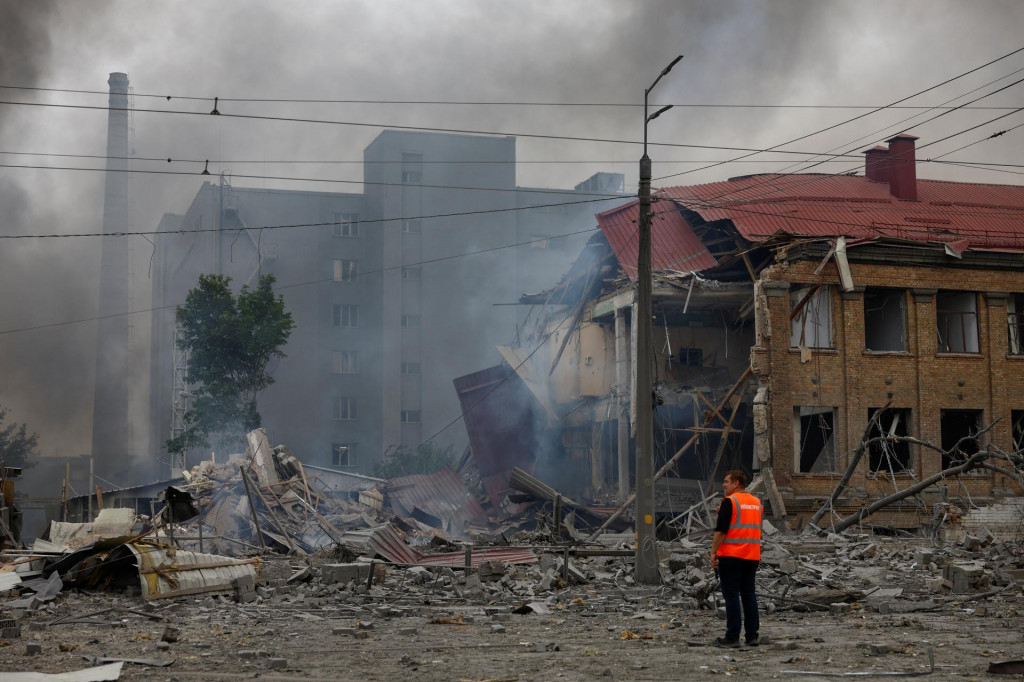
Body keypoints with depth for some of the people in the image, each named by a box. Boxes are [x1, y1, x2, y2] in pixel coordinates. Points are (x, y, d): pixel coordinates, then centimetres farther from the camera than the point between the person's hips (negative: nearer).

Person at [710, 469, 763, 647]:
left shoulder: (729, 501, -9)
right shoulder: (757, 503, 13)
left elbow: (721, 530, -14)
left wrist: (713, 552, -9)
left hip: (731, 555, -6)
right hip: (752, 556, 6)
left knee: (731, 595, -3)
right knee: (749, 594, 11)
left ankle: (732, 636, -4)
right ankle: (752, 635, 9)